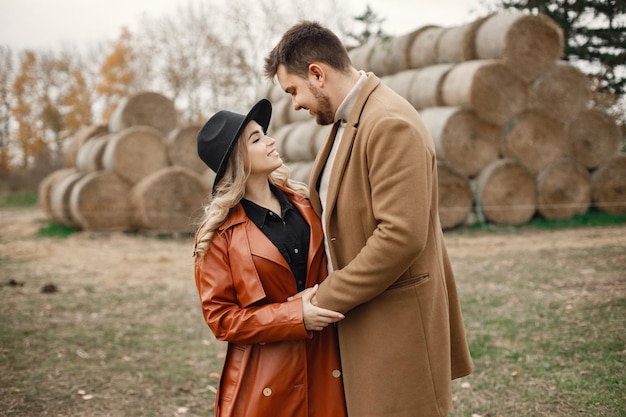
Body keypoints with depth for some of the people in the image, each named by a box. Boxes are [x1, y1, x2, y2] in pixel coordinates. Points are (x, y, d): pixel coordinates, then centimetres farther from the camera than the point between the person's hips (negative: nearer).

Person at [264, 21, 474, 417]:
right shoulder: (349, 120, 12)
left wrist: (325, 299, -17)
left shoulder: (390, 125, -20)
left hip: (395, 325, -9)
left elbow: (401, 236, -25)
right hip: (364, 323, 9)